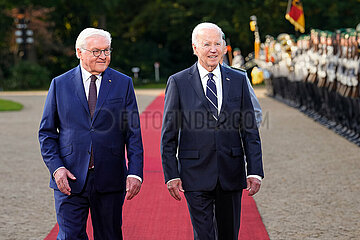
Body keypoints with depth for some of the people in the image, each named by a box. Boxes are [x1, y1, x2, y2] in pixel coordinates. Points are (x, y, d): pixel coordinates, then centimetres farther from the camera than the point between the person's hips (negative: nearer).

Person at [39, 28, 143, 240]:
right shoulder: (60, 84, 5)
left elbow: (133, 133, 3)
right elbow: (47, 133, 7)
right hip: (70, 178, 0)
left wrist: (135, 173, -7)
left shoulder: (123, 83, 5)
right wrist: (56, 168, -8)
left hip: (110, 180, 1)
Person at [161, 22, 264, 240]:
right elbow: (169, 136, 2)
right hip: (196, 175, -2)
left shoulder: (239, 80, 7)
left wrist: (255, 171, -1)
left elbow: (250, 131, 6)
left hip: (231, 175, 3)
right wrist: (171, 175, -5)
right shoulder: (178, 82, 0)